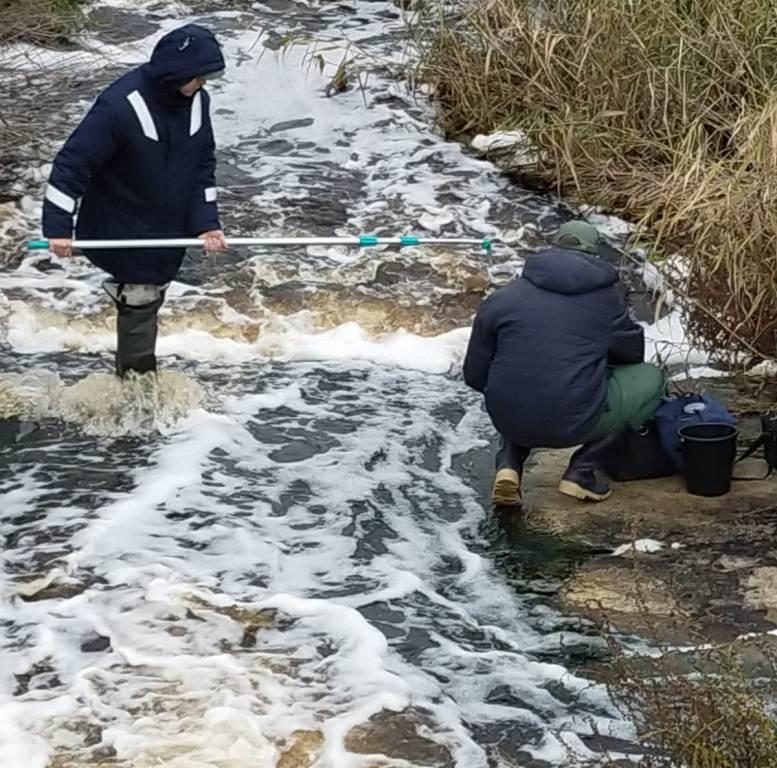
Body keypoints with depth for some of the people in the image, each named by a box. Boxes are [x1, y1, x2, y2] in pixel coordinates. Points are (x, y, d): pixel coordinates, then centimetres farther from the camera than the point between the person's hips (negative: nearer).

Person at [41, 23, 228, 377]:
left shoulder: (197, 101, -8)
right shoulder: (120, 105, -29)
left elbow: (203, 166, 3)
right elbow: (72, 162, -25)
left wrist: (206, 222, -6)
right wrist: (58, 226, -25)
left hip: (169, 229, 6)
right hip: (122, 230, -6)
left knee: (151, 295, 18)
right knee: (140, 302, 0)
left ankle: (140, 375, 35)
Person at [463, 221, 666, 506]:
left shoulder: (501, 299, 4)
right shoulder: (606, 293, 2)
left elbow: (475, 377, 7)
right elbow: (631, 351, 17)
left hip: (509, 421, 4)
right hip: (574, 423, -4)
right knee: (650, 380, 18)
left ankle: (509, 465, 11)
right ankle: (583, 471, 8)